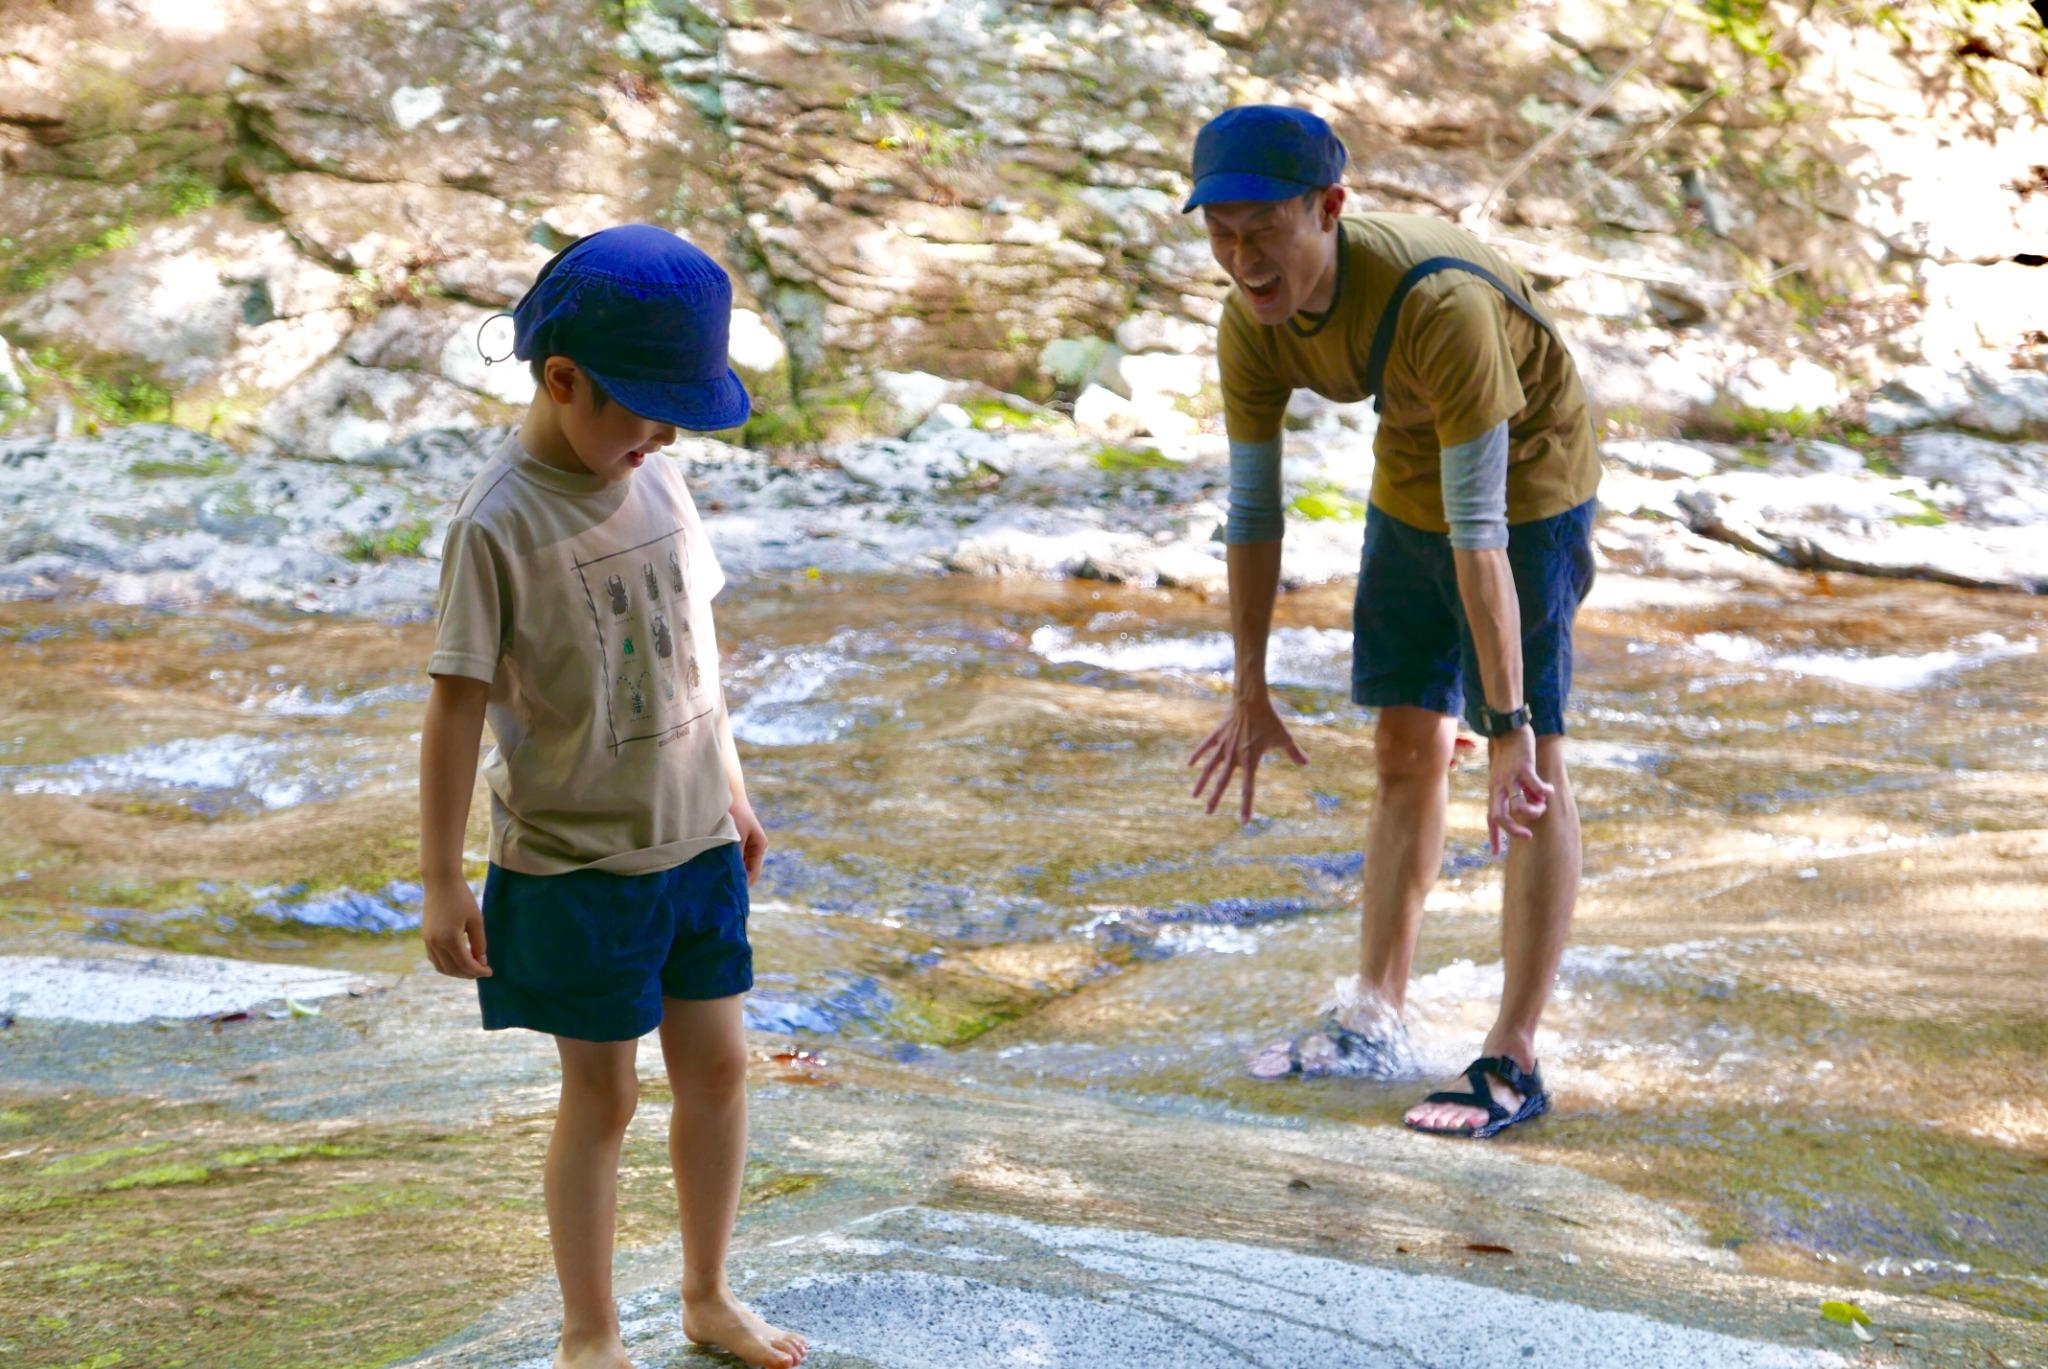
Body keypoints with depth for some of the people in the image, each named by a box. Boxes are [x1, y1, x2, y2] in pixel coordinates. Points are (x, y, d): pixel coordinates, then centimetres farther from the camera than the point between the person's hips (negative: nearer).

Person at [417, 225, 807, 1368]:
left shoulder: (658, 481, 3)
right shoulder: (499, 524, -18)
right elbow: (458, 704, -16)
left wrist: (733, 790, 20)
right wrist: (443, 883, -14)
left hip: (694, 843, 6)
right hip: (573, 860, -6)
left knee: (718, 1065, 12)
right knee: (602, 1097, 4)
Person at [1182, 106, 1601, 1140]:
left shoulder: (1441, 306, -39)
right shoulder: (1251, 324, -18)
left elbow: (1479, 530, -39)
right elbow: (1252, 506, -8)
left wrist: (1509, 725, -38)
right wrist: (1250, 695, -5)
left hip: (1531, 483, -6)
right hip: (1407, 484, 6)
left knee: (1536, 765, -10)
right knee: (1407, 744, 11)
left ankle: (1514, 1062, -6)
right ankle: (1376, 1021, 22)